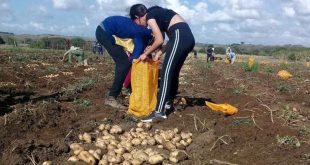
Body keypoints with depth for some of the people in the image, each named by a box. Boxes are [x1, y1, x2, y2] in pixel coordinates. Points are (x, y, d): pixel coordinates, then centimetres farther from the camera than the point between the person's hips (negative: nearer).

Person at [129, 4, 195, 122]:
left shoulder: (149, 16, 2)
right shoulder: (158, 13, 28)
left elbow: (159, 40, -7)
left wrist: (146, 53, 6)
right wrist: (160, 52, 18)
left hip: (180, 37, -9)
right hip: (188, 37, 9)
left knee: (166, 73, -11)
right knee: (173, 73, 17)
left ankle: (159, 112, -14)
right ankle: (168, 104, 28)